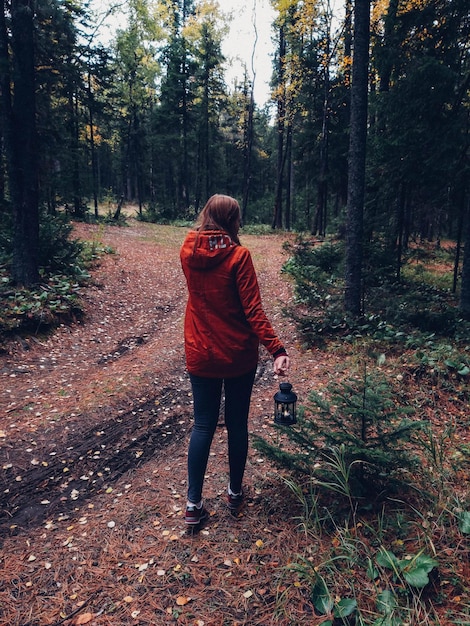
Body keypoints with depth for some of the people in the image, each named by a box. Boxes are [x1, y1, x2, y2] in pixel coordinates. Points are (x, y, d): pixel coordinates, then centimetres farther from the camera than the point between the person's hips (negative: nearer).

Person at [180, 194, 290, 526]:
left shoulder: (187, 251, -1)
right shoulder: (238, 255, -14)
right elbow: (253, 310, -20)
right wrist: (277, 349, -21)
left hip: (201, 355, 3)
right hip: (238, 356, -3)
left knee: (203, 425, 13)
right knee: (237, 423, 15)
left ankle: (194, 503, 16)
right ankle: (235, 493, 31)